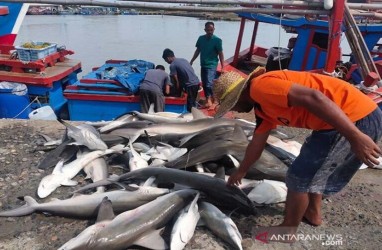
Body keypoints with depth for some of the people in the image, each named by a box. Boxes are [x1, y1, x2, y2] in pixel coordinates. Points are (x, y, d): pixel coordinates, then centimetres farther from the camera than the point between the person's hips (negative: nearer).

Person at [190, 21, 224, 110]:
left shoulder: (217, 40, -8)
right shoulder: (201, 38, 5)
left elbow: (220, 54, -7)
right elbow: (197, 51, 15)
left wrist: (223, 67, -11)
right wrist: (191, 61, 15)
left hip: (212, 65, -6)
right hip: (203, 65, 6)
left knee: (209, 83, -20)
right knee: (204, 84, 10)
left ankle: (209, 101, -14)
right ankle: (209, 101, 21)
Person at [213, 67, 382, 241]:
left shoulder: (260, 86, -13)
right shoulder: (262, 106, 17)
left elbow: (313, 98, -25)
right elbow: (256, 144, 28)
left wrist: (355, 137, -25)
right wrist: (240, 172, 39)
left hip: (356, 119, -10)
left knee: (300, 177, 3)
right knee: (310, 169, 27)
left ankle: (289, 229, 22)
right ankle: (312, 213, 44)